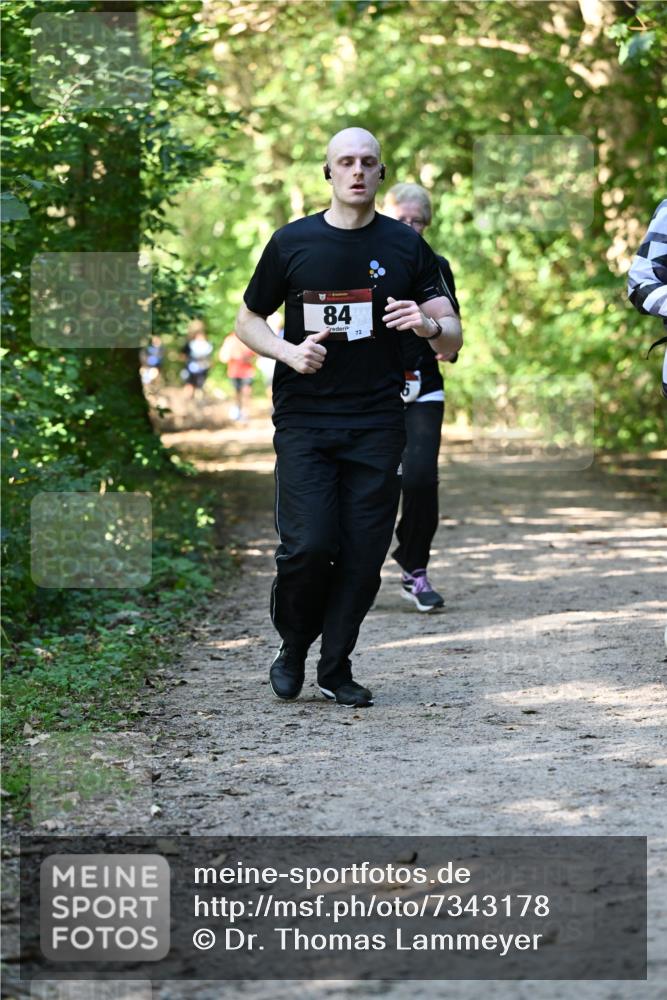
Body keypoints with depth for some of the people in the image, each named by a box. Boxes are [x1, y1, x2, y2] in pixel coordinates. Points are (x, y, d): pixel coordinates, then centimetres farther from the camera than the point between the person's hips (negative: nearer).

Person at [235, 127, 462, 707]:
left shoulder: (406, 247, 6)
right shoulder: (292, 243, 4)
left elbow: (453, 337, 5)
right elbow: (248, 320, 14)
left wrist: (428, 325, -18)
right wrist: (288, 352, -7)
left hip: (377, 424, 1)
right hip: (304, 420, -1)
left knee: (363, 552, -1)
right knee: (308, 545, -11)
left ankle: (336, 667, 14)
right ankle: (292, 648, 15)